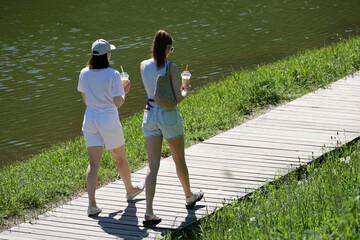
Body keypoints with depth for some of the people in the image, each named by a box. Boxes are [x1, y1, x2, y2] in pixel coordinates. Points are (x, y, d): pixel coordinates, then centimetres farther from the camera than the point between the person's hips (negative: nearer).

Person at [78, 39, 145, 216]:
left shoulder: (84, 74, -1)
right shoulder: (113, 75, -15)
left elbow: (86, 100, 8)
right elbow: (118, 103, -15)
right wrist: (124, 91, 3)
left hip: (90, 119, 4)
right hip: (109, 120, -4)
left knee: (93, 162, 5)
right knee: (120, 158, 18)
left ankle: (91, 203, -5)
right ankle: (130, 190, 40)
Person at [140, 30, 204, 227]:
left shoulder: (144, 65, 0)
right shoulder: (171, 67, -14)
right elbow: (177, 98, -16)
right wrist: (184, 92, 6)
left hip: (150, 115, 4)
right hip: (169, 116, -4)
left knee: (153, 166, 2)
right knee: (179, 160, 18)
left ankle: (149, 212, -7)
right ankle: (189, 197, 41)